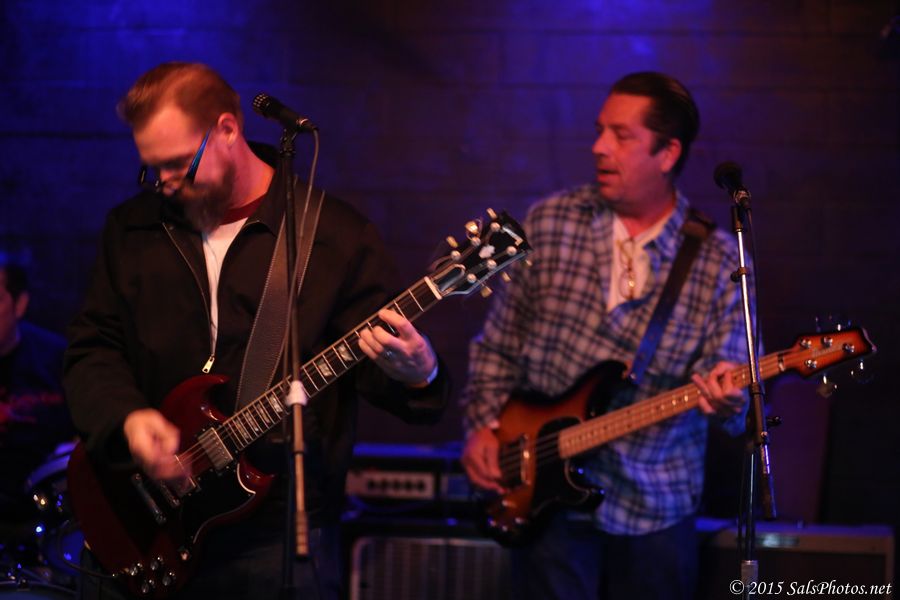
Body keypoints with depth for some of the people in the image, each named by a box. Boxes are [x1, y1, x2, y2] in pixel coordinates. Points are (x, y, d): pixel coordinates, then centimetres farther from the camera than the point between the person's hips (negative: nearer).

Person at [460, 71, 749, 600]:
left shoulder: (720, 260, -4)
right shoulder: (549, 223, 1)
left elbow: (726, 378, -8)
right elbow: (498, 345, 8)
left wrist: (723, 399, -30)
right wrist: (483, 427, -5)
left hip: (657, 507, 0)